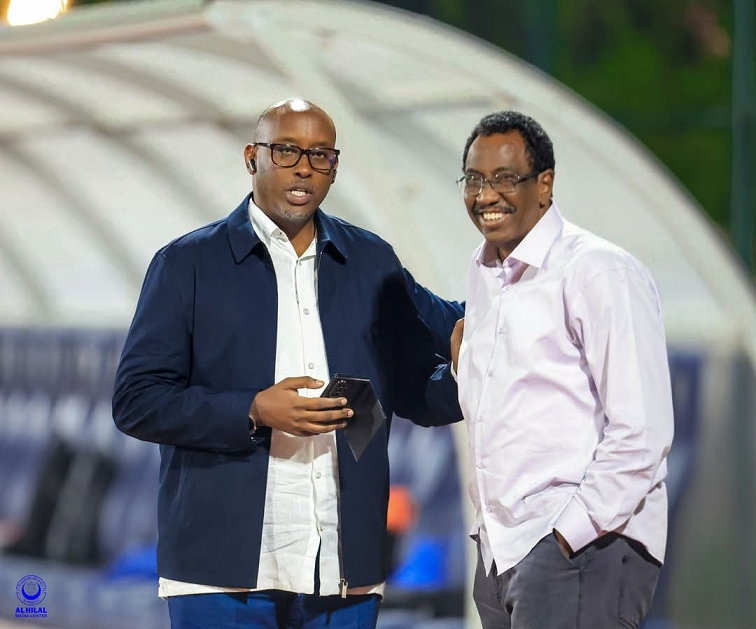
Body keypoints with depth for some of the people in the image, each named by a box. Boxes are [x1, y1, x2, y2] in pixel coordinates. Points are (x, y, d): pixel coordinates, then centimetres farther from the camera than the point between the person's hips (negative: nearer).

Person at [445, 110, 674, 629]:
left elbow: (641, 435, -15)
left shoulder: (600, 273, -11)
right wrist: (464, 364, 10)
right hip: (502, 549, 8)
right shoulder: (484, 274, 14)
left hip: (581, 547, -8)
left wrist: (570, 534, -16)